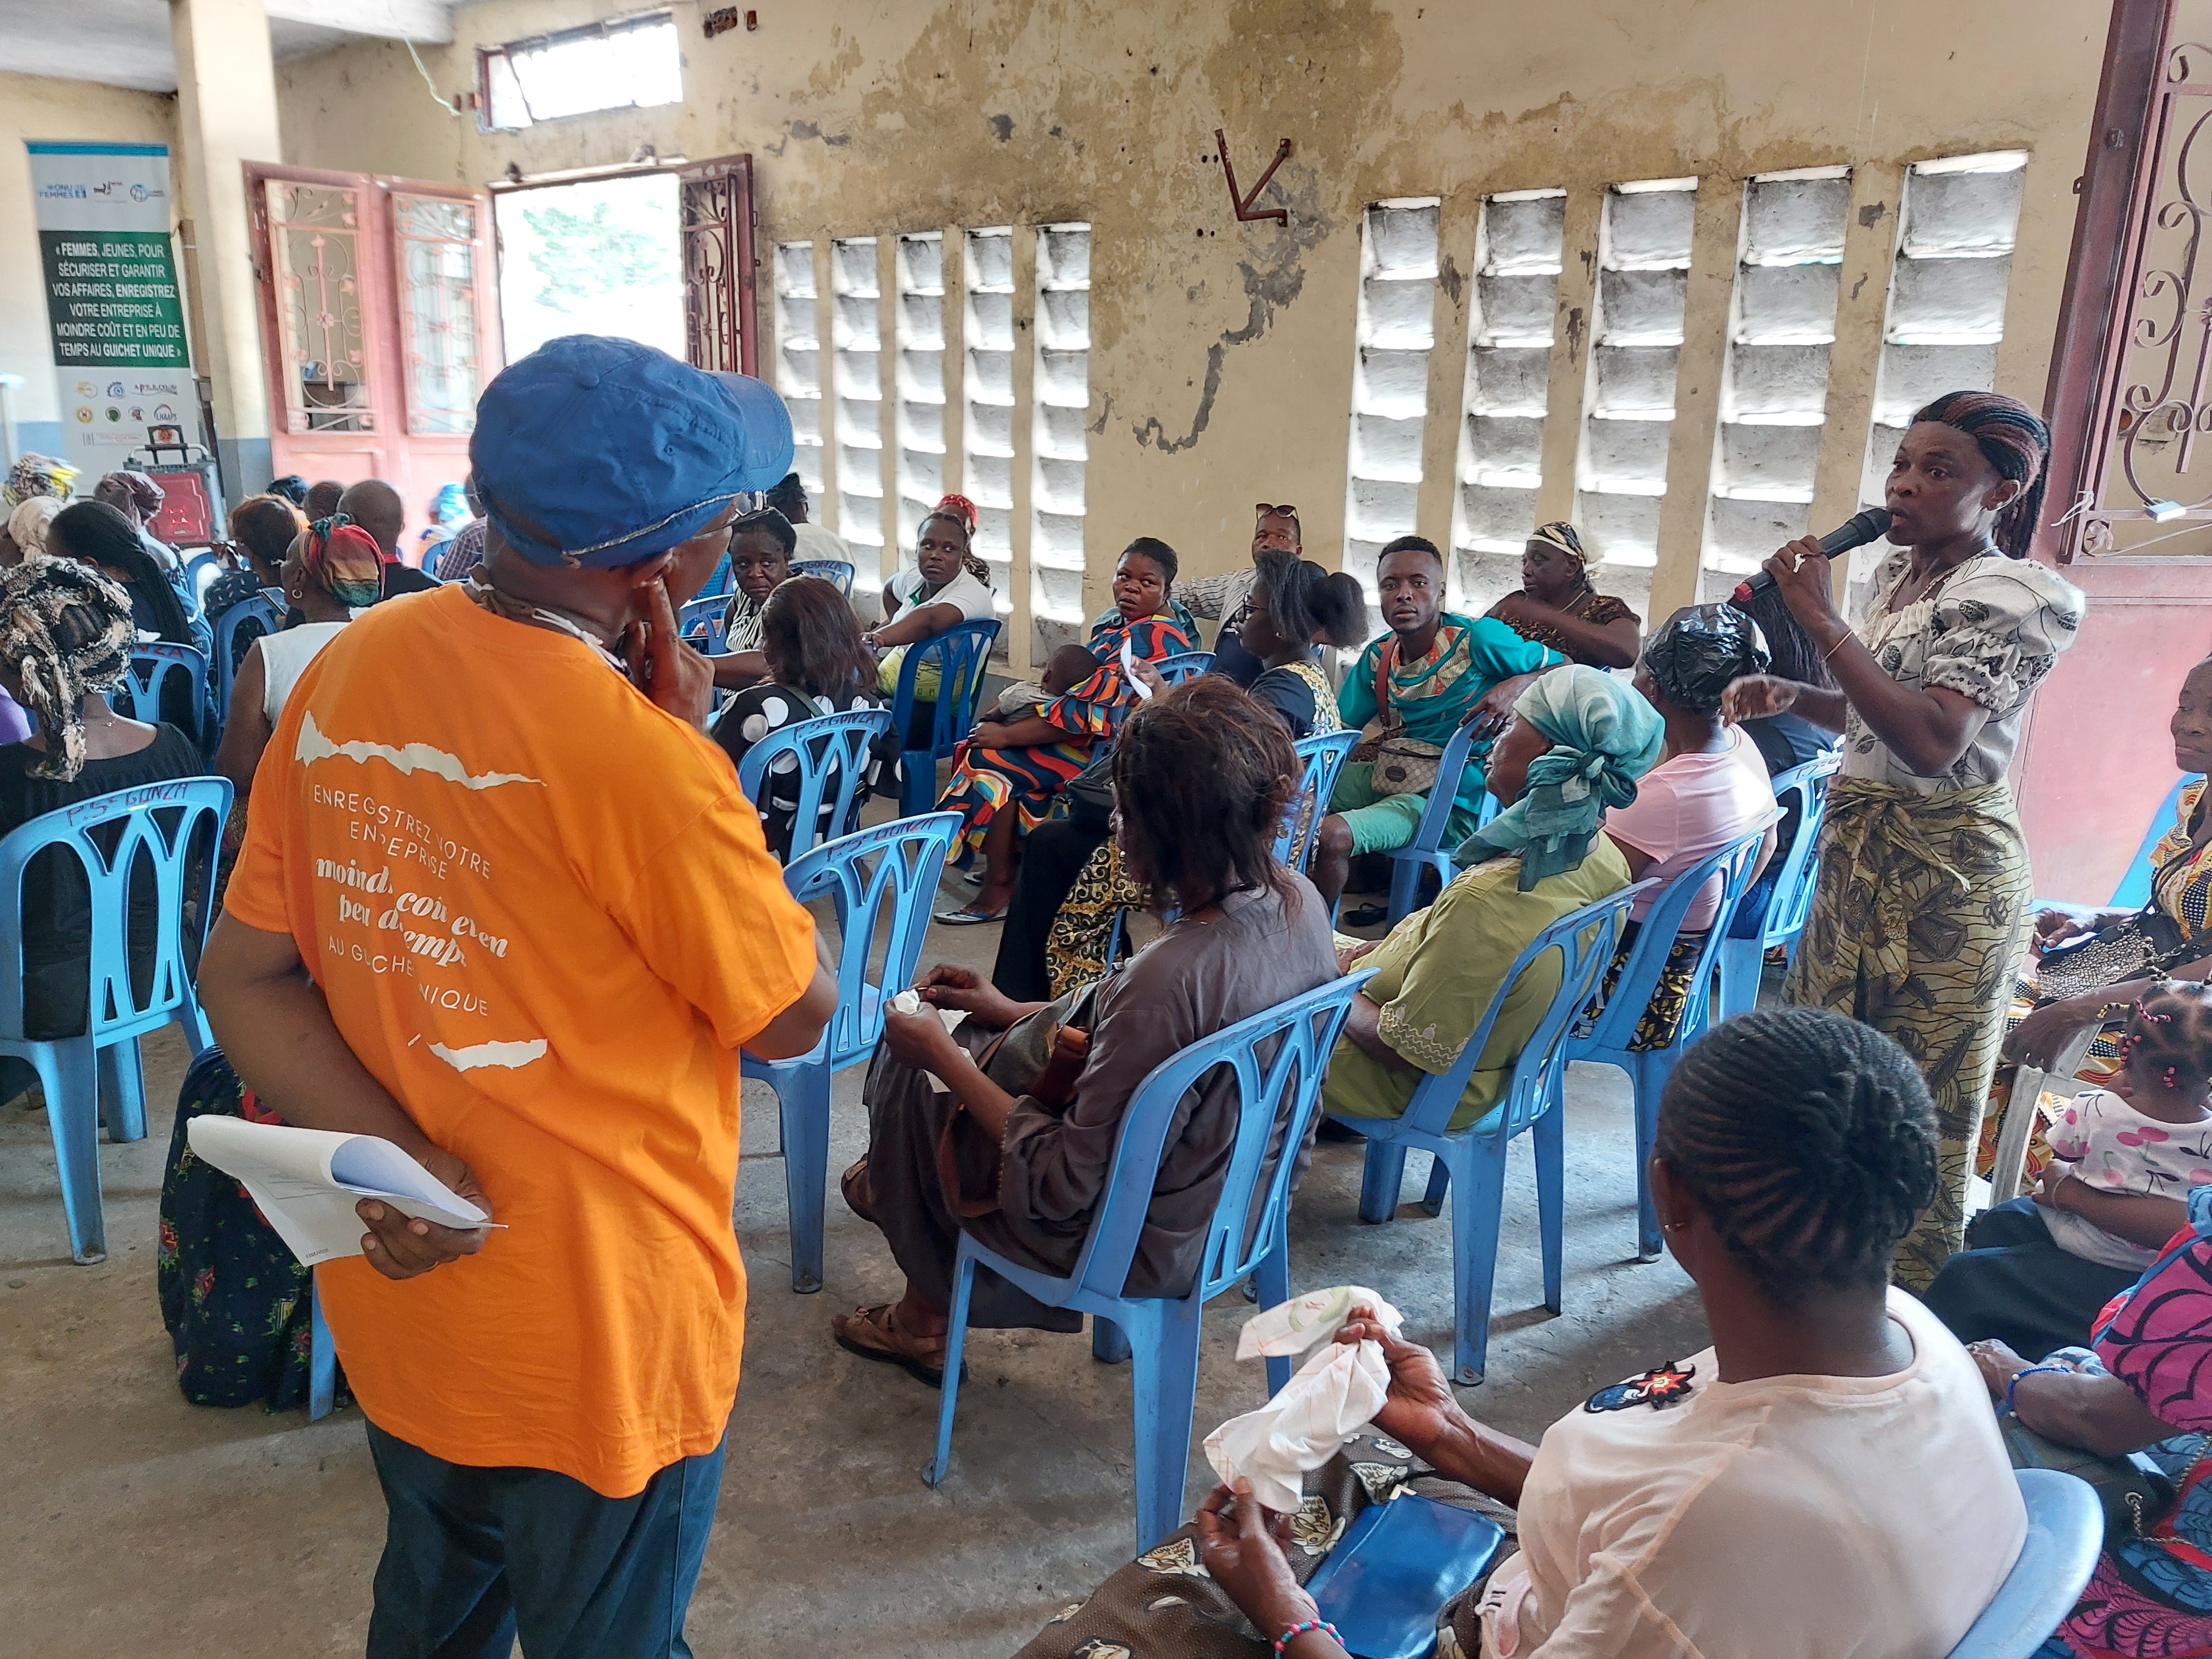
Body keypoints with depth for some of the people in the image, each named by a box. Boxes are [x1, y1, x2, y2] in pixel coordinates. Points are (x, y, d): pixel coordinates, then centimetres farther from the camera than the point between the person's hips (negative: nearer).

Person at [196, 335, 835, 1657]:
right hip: (595, 1345, -6)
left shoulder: (349, 670, -7)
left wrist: (387, 1154, -14)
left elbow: (243, 977, -3)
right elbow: (795, 1015, -14)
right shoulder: (639, 758, -29)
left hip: (397, 1299, 6)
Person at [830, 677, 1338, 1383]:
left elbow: (1065, 1187, -26)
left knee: (909, 1073, 13)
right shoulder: (1298, 901, -12)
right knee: (982, 1041, 19)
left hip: (1142, 1246, -8)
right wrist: (1013, 1012, 8)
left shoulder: (1171, 976, -37)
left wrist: (942, 1054, -15)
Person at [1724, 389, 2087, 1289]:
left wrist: (1822, 620, -25)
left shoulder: (2014, 597, -15)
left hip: (1943, 872, -8)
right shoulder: (1897, 572, 10)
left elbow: (1930, 740, -28)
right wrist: (1791, 696, 2)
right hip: (1858, 848, 8)